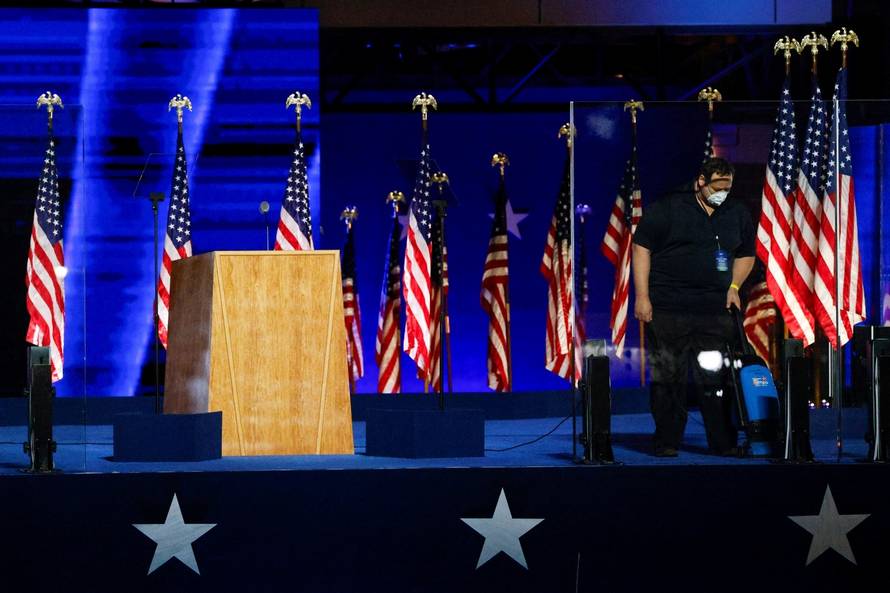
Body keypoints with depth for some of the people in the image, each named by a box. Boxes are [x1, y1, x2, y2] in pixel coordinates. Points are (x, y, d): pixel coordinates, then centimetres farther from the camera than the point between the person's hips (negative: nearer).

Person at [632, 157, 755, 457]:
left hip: (715, 311, 3)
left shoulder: (737, 213, 12)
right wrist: (642, 296, -8)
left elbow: (746, 254, 25)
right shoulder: (667, 208, -2)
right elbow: (641, 247, -3)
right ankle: (667, 442, 8)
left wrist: (734, 286, 9)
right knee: (668, 377, 0)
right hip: (667, 308, -3)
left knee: (716, 377, 1)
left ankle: (724, 443, 7)